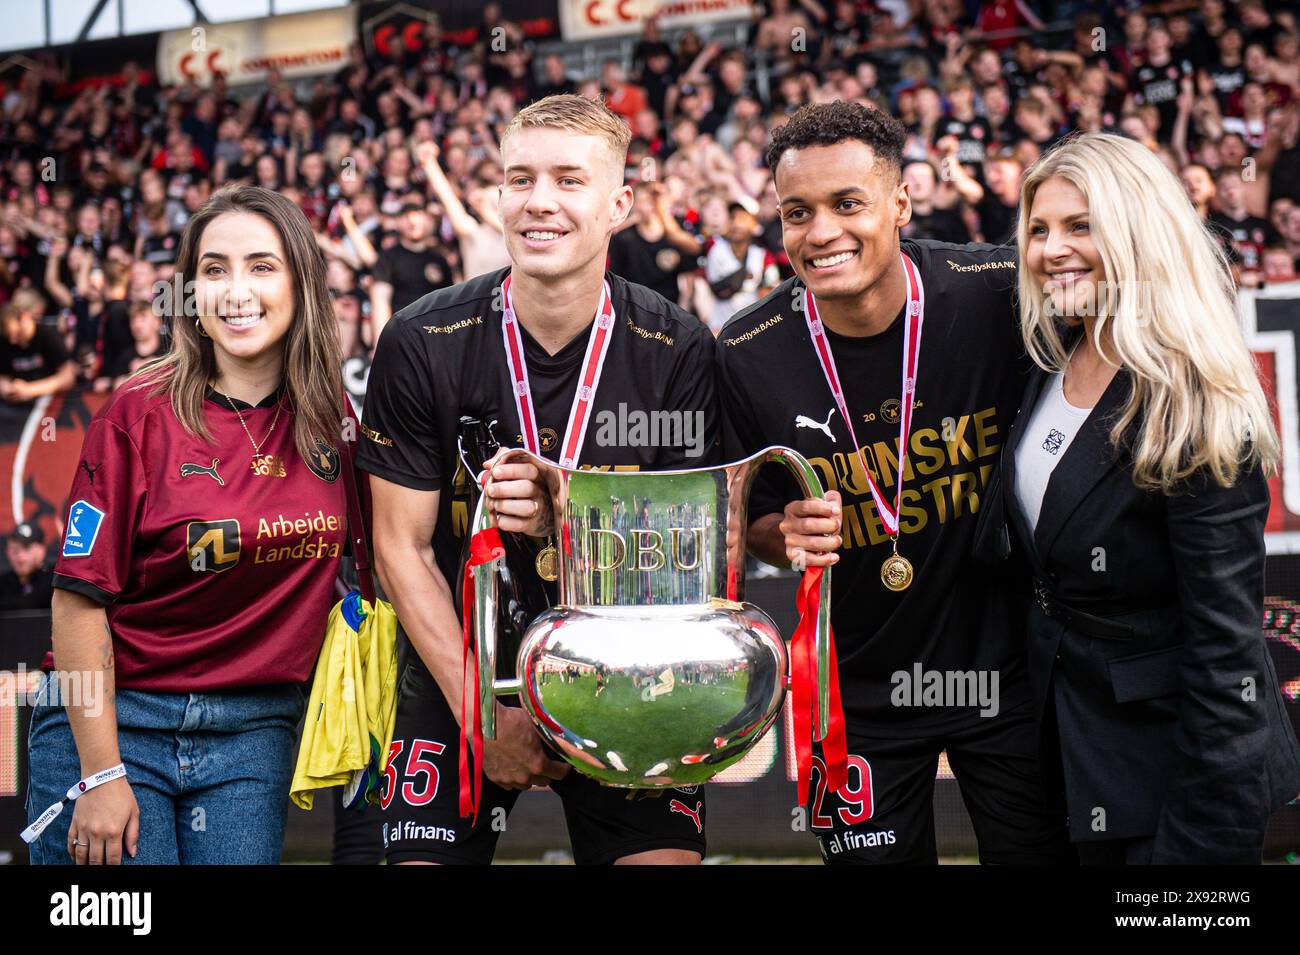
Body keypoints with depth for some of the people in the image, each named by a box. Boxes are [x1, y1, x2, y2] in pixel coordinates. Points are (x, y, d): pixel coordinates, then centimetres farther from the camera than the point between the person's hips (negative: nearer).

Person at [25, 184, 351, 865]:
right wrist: (100, 775, -13)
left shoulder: (327, 413, 3)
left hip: (254, 732, 3)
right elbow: (81, 596, -10)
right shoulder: (140, 414, -9)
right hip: (111, 720, -3)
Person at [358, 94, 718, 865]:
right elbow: (404, 548, -6)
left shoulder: (679, 352, -9)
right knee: (426, 856, -5)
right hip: (458, 670, 0)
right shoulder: (422, 344, -10)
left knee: (665, 853, -11)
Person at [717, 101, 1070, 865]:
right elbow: (749, 522, 2)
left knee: (1043, 851, 13)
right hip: (859, 685, 0)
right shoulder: (748, 355, -13)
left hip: (1007, 667, 0)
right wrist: (788, 534, -21)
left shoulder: (1002, 294, -16)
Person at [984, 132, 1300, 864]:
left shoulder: (1197, 414, -23)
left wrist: (1204, 839, -23)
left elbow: (1225, 647, -23)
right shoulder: (1056, 362, 0)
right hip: (1070, 729, 7)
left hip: (1171, 764, -7)